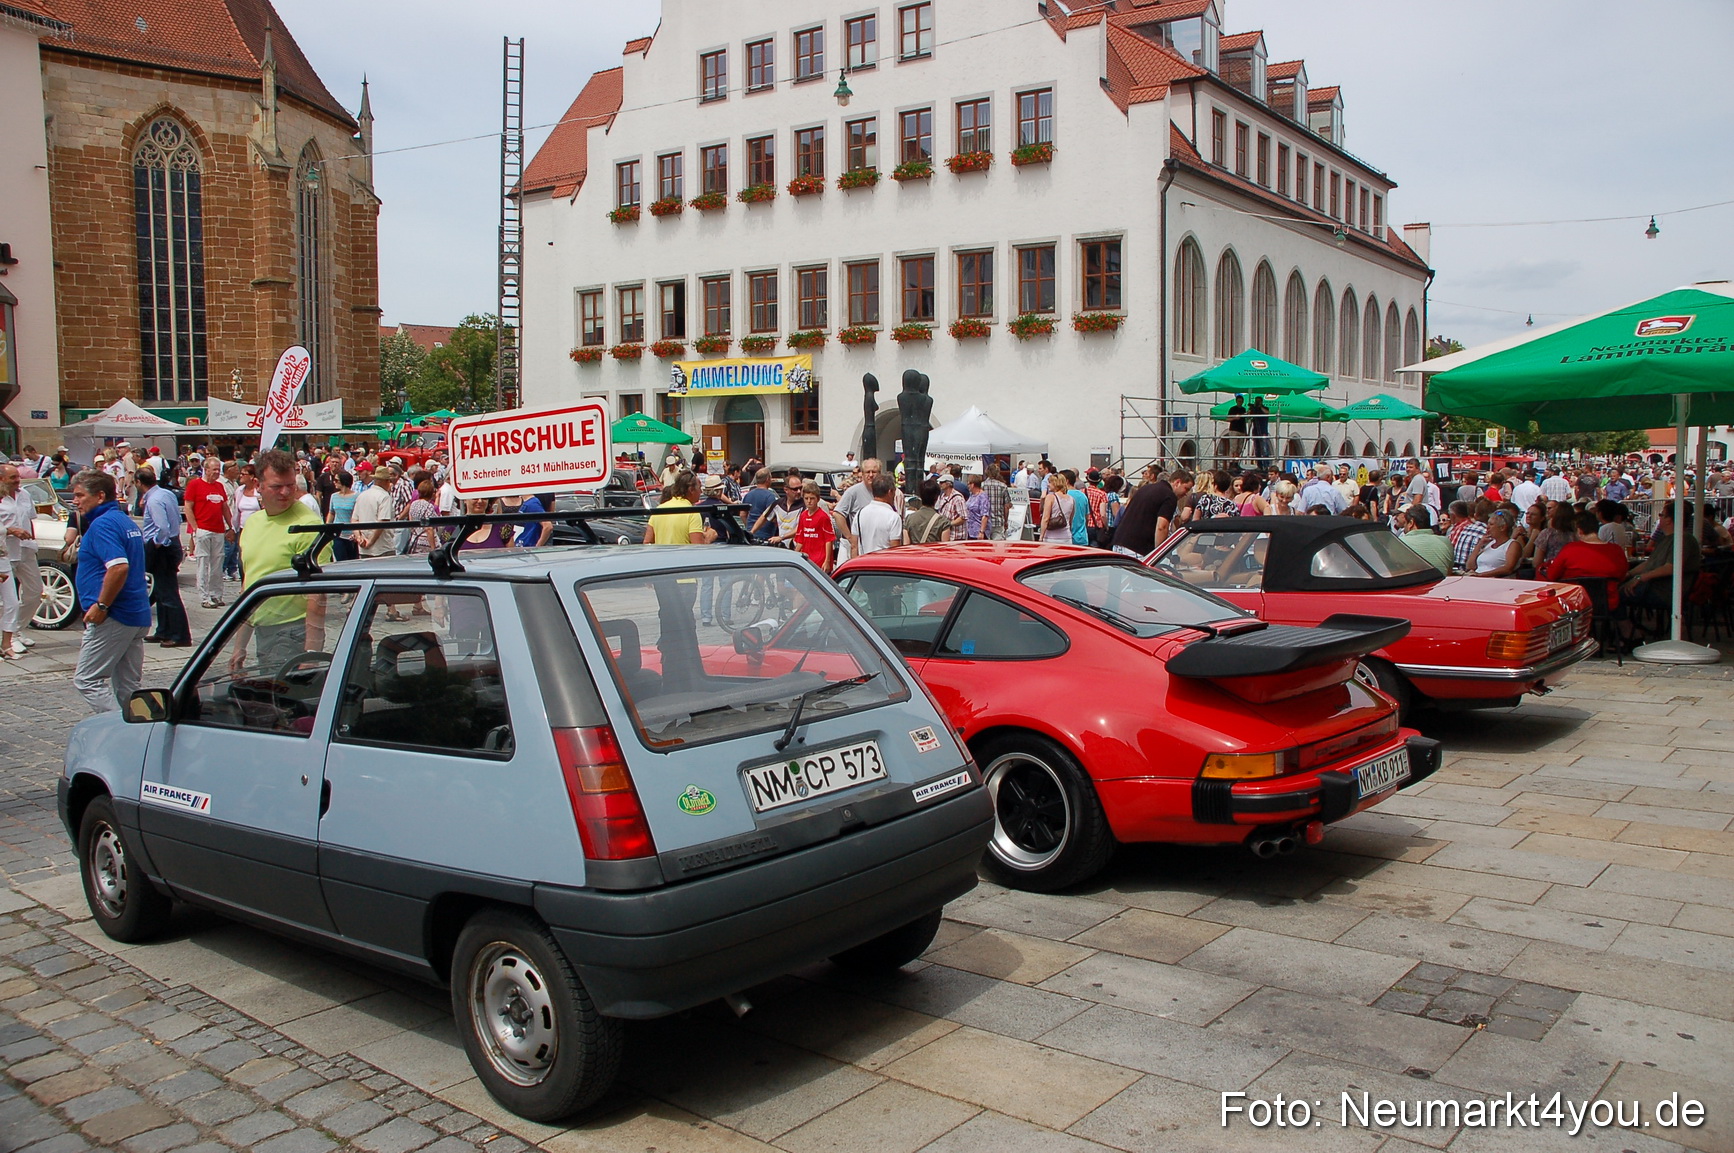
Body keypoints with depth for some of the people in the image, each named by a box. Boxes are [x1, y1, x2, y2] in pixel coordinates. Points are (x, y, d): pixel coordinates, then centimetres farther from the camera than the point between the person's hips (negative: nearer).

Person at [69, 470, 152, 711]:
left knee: (86, 680, -3)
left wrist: (101, 606, -20)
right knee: (127, 686, 11)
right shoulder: (127, 522, 17)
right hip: (138, 616, 9)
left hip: (113, 618, -9)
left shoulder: (102, 524, -13)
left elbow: (119, 566, -27)